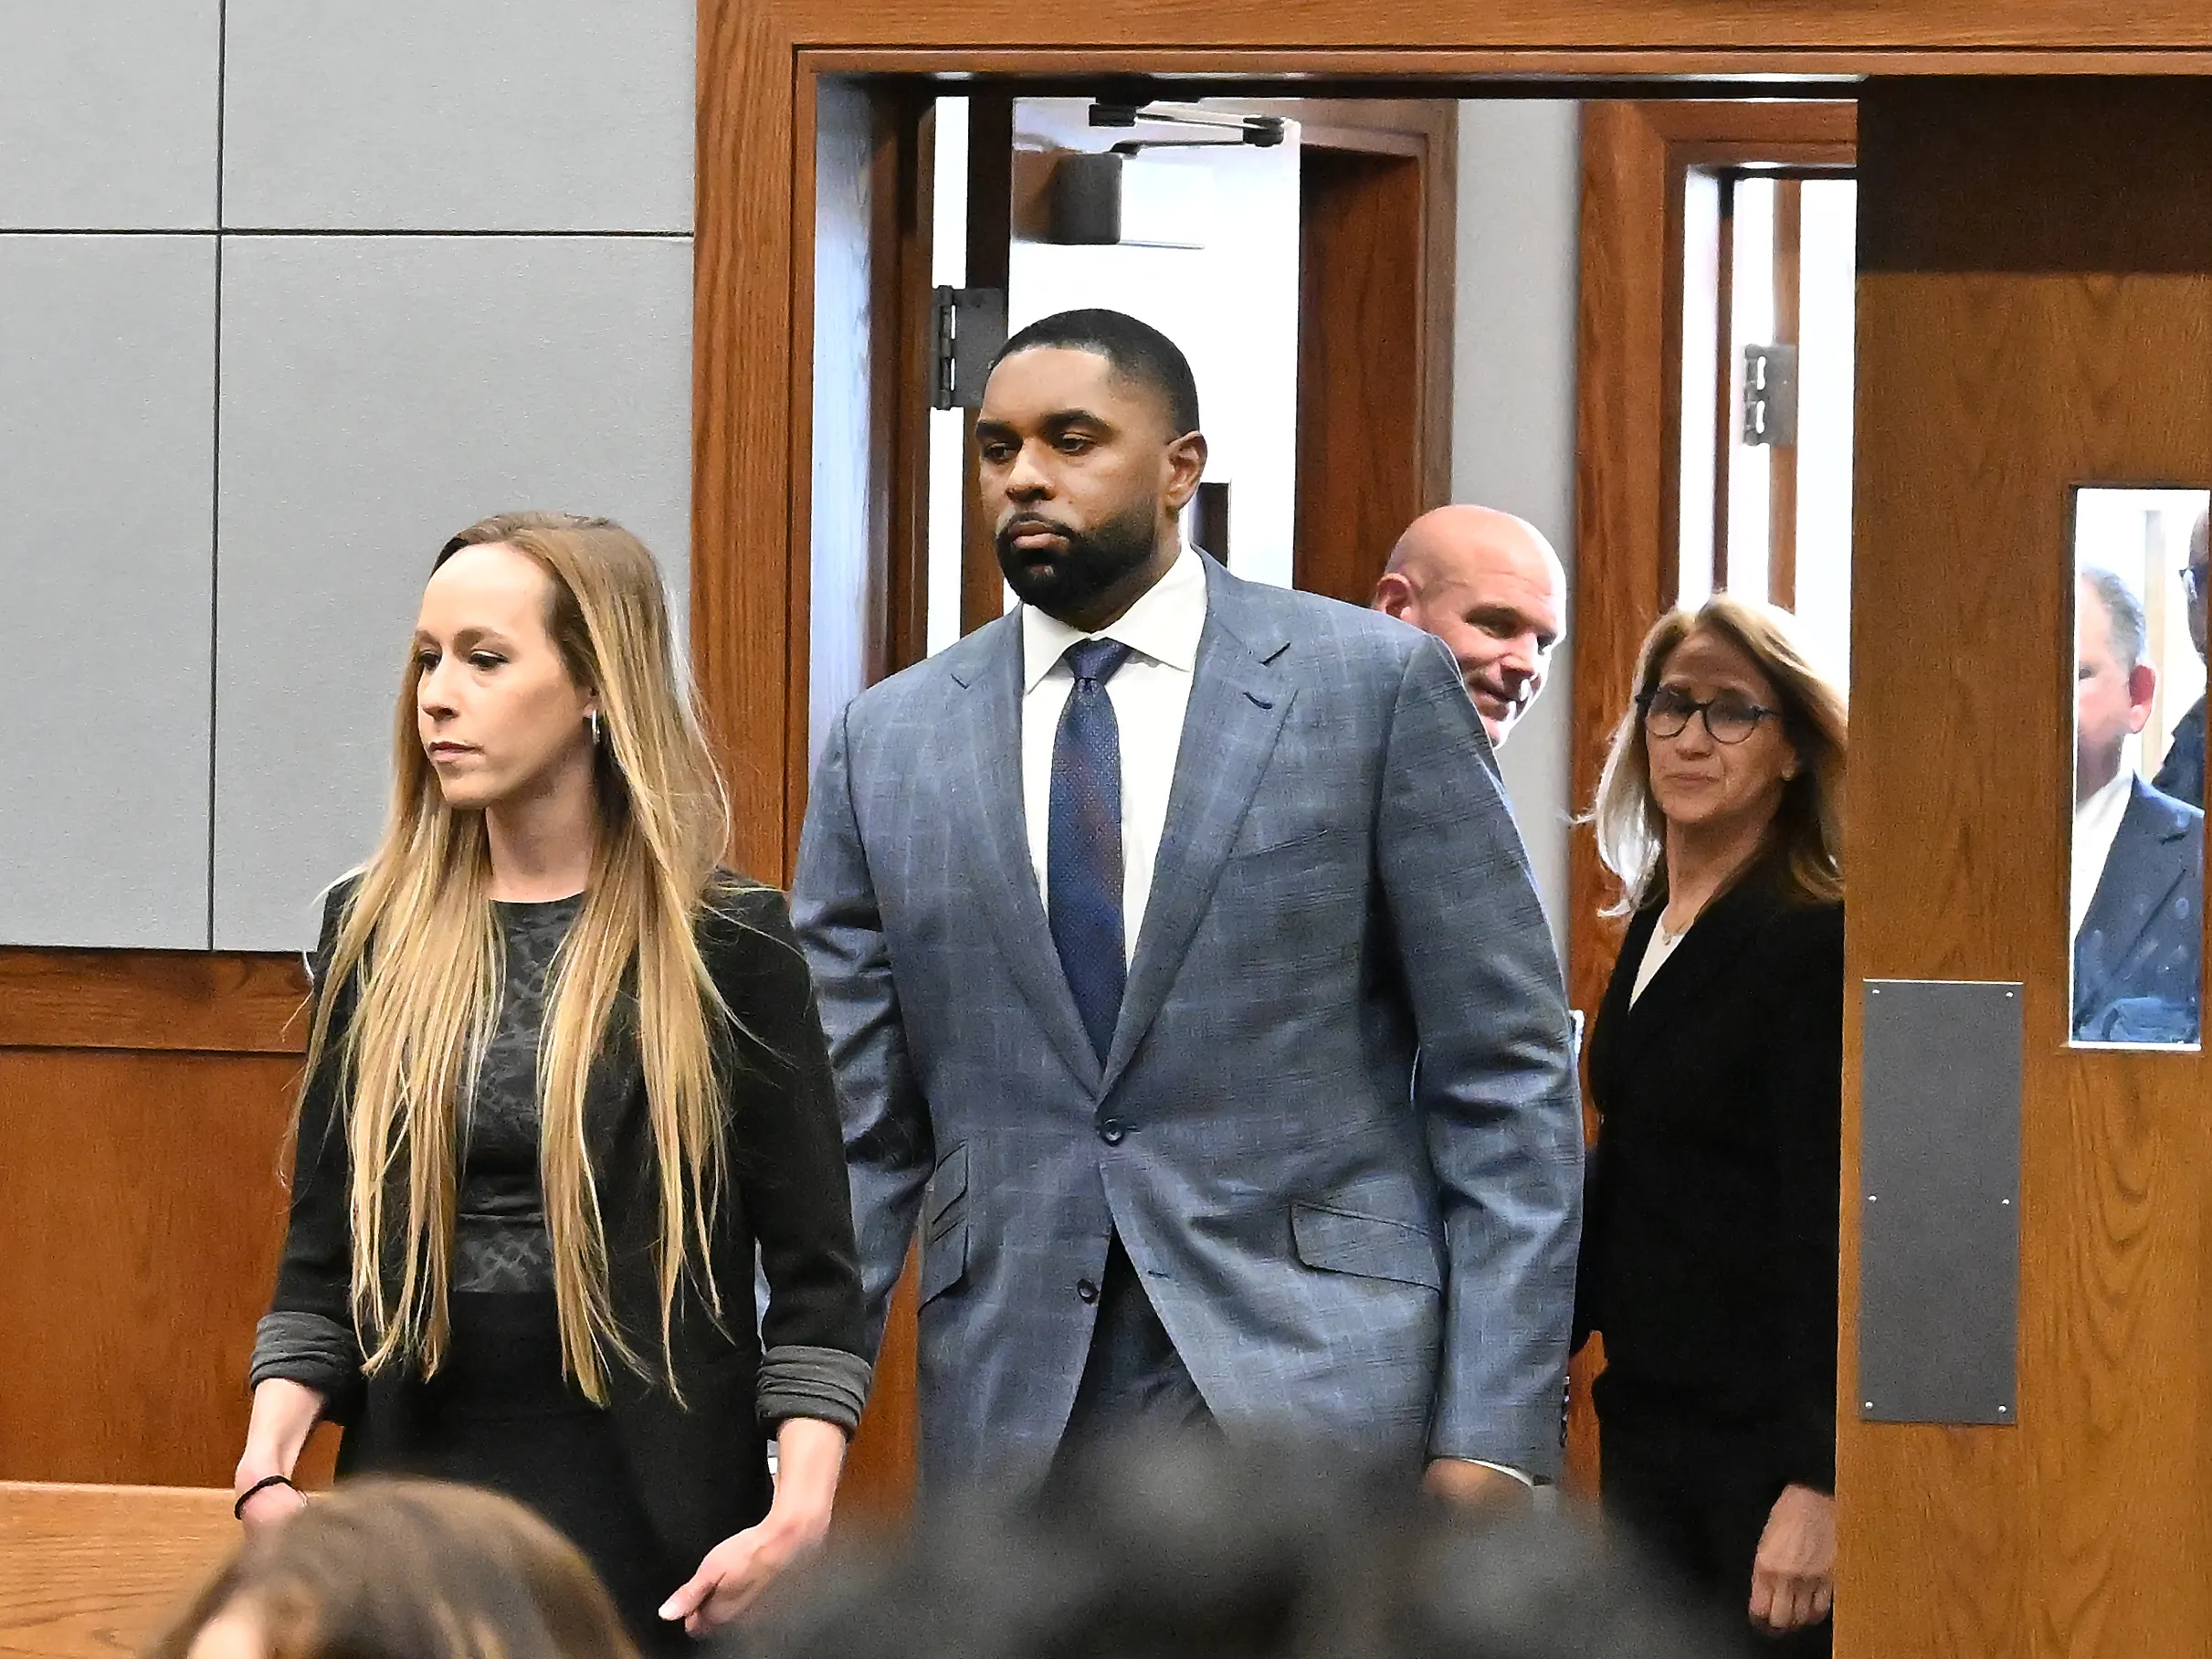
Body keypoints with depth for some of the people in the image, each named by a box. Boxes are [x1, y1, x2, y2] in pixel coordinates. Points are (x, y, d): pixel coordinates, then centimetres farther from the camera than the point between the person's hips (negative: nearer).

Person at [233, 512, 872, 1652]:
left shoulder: (724, 945, -3)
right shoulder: (376, 934, 6)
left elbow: (813, 1273, -4)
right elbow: (323, 1256, 9)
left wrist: (801, 1507, -17)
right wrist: (268, 1459, -7)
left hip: (646, 1511, -3)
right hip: (411, 1484, 3)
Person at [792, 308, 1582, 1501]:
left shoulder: (1376, 686, 1)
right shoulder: (885, 746, 10)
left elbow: (1506, 1082, 0)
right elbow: (850, 1133, 10)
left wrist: (1495, 1435, -7)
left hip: (1315, 1402, -3)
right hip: (1014, 1427, 3)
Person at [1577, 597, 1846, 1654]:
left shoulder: (1817, 941, -12)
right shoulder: (1655, 925, 12)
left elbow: (1828, 1223, -16)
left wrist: (1816, 1482, -20)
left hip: (1768, 1429, -8)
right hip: (1649, 1416, 8)